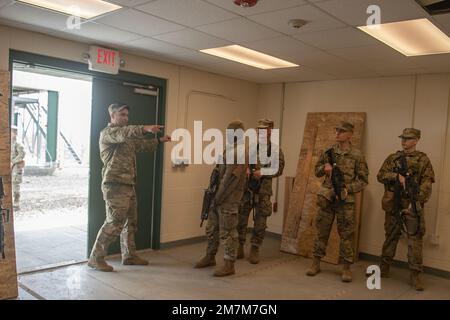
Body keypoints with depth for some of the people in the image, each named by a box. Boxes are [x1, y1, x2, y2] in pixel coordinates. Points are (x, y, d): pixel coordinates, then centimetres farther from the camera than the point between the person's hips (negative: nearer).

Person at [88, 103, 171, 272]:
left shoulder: (128, 137, 22)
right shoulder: (107, 132, -6)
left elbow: (143, 145, 32)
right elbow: (123, 134, -27)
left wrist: (159, 140, 20)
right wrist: (145, 128, -40)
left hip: (128, 185, 9)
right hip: (115, 185, -9)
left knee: (130, 222, 14)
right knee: (114, 223, -10)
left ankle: (129, 255, 25)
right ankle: (96, 258, 1)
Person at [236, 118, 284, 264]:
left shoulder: (275, 149, 2)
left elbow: (279, 169, -5)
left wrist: (262, 173, -18)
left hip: (263, 191, -2)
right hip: (247, 188, 2)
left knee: (260, 222, 2)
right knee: (241, 218, 5)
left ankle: (255, 250, 16)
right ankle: (239, 248, 19)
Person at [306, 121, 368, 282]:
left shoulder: (357, 155, -3)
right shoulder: (328, 152, 6)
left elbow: (363, 179, -1)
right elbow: (317, 171, 15)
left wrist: (348, 188, -15)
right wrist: (324, 168, -7)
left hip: (346, 200, -3)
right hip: (326, 198, 3)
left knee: (346, 234, 3)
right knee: (321, 231, 9)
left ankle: (346, 268, 15)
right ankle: (316, 263, 20)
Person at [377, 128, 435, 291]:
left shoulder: (423, 159, 2)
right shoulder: (392, 158, 10)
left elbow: (426, 183, -5)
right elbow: (380, 175, 2)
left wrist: (416, 202, -16)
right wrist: (397, 176, -16)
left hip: (412, 204, -3)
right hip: (393, 204, 3)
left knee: (415, 238, -4)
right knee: (391, 236, 12)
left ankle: (415, 274, 2)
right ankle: (384, 267, 24)